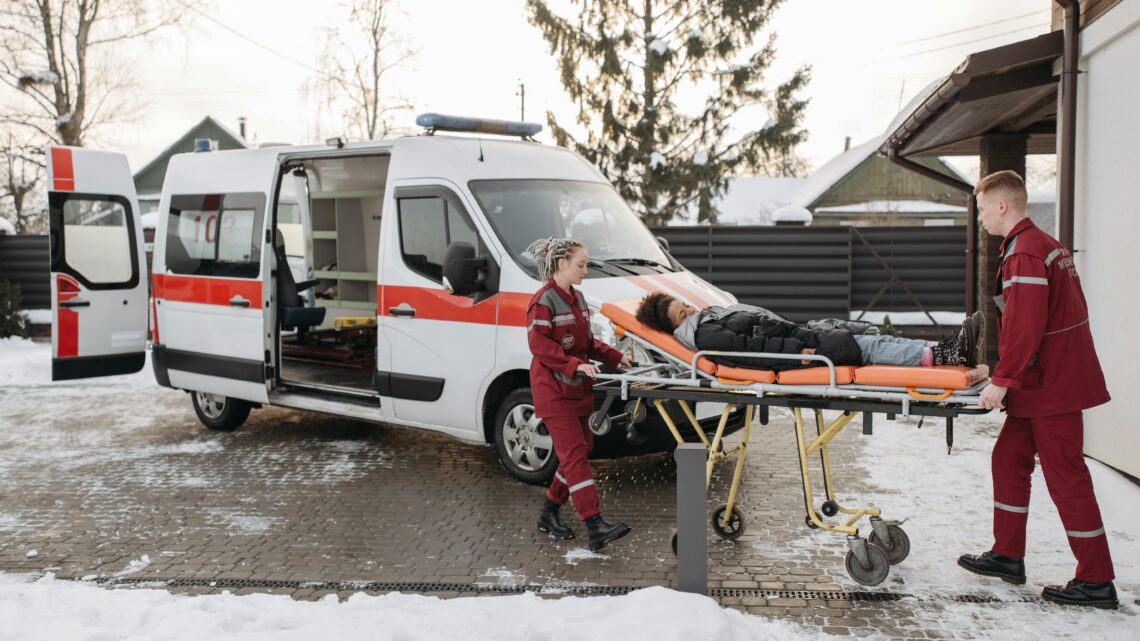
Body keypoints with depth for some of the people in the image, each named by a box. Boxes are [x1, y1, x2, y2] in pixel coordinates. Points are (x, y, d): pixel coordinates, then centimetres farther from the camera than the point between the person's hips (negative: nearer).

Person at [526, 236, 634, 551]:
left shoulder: (577, 298, 15)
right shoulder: (544, 301, -12)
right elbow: (538, 344, -21)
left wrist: (614, 356, 9)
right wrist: (575, 364, -29)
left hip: (578, 389, 9)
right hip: (554, 391, -9)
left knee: (581, 450, 11)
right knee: (574, 453, -12)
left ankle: (549, 514, 24)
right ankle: (596, 527, -17)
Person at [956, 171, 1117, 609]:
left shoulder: (1024, 253, -18)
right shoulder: (1046, 245, 15)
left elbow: (1024, 326, -26)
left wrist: (1002, 380, -20)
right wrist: (1004, 372, 20)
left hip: (1052, 385, -10)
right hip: (1041, 383, 10)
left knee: (1065, 475, -4)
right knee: (1009, 457, 15)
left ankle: (1097, 582, 5)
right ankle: (1007, 556, 23)